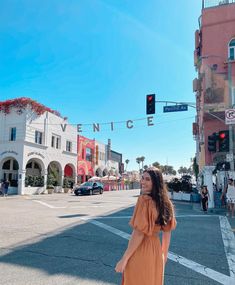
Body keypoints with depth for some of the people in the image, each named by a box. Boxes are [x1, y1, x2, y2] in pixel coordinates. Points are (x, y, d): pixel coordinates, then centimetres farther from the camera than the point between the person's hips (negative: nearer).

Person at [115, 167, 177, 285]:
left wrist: (124, 259, -17)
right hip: (156, 250, 7)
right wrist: (164, 254, 20)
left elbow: (139, 233, -24)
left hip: (140, 251, -7)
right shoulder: (165, 202, 1)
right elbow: (167, 232, 8)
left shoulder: (144, 199, -22)